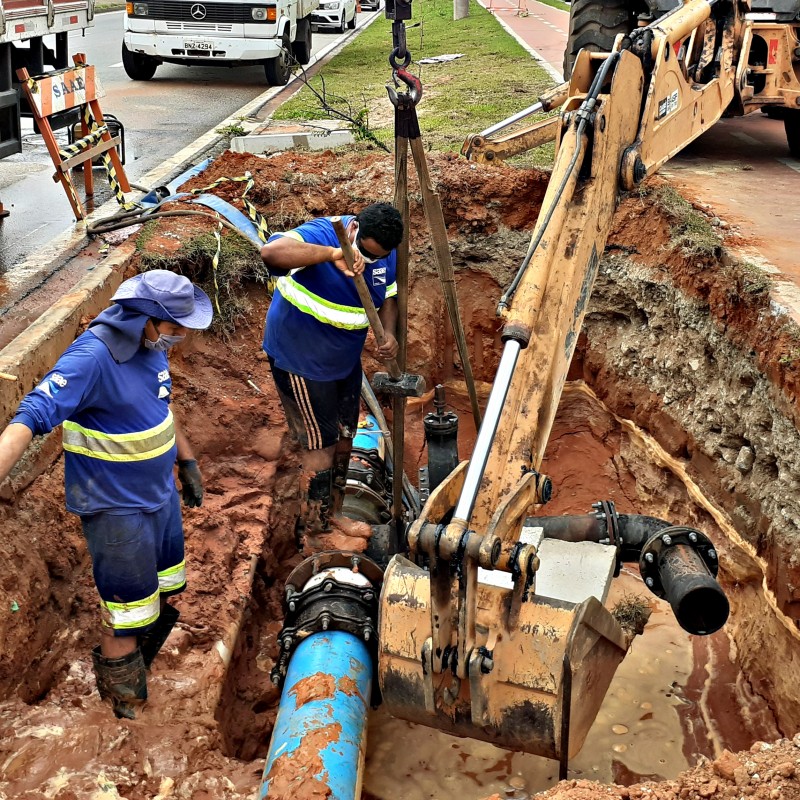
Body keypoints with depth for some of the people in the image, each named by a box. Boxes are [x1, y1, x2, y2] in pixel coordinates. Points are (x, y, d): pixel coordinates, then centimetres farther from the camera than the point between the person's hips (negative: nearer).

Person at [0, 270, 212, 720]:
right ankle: (127, 709, 29)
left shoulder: (151, 346, -3)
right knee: (127, 617, 6)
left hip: (160, 492, 8)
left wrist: (187, 461, 20)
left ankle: (141, 667, 47)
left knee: (166, 591, 23)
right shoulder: (93, 357, -28)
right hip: (116, 506, -8)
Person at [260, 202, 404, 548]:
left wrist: (388, 333, -14)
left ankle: (332, 517, 39)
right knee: (320, 445, 0)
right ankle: (311, 537, 16)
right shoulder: (319, 235, -30)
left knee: (344, 439, 19)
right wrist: (333, 254, -55)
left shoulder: (384, 254, -8)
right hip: (300, 360, -7)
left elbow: (388, 296, 7)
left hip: (346, 359, 8)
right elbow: (271, 252, -49)